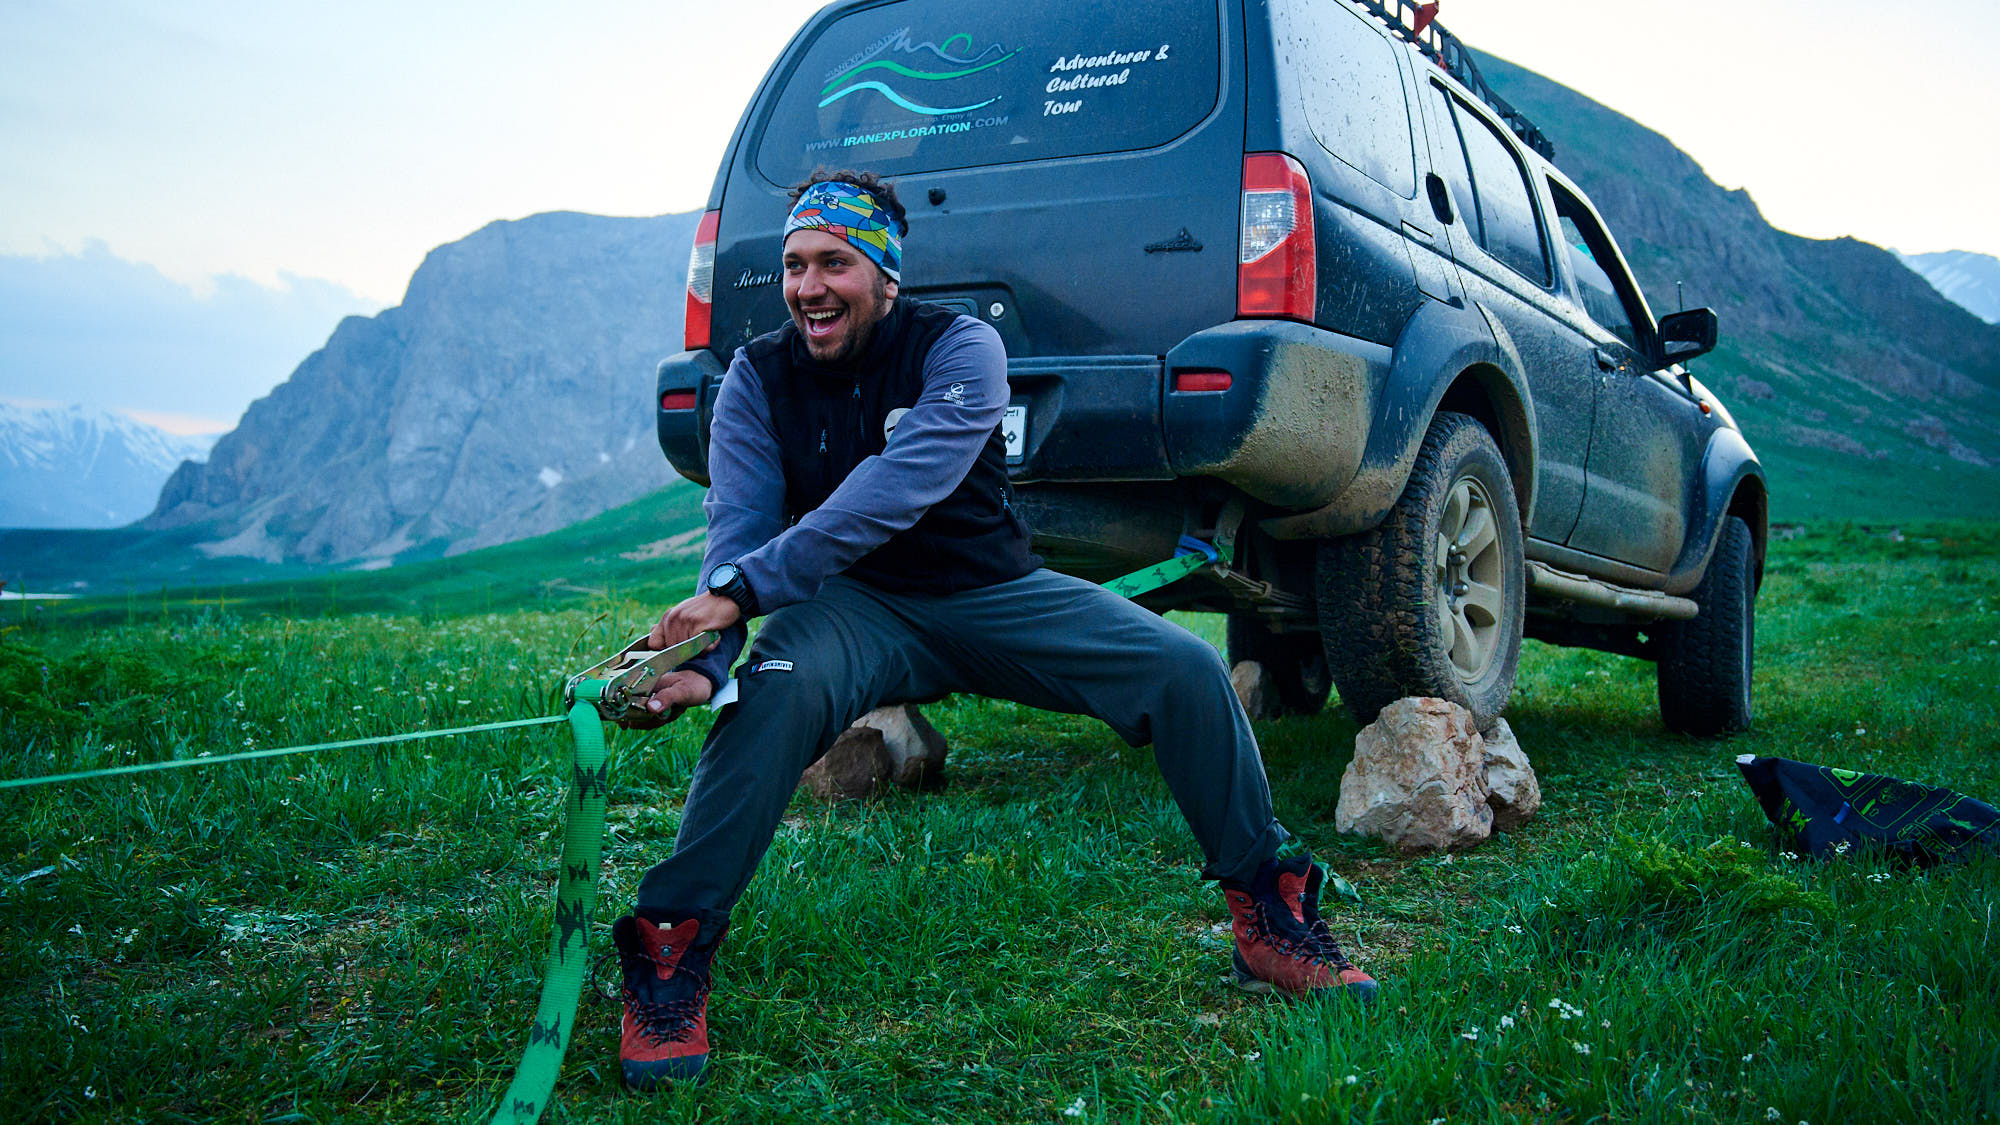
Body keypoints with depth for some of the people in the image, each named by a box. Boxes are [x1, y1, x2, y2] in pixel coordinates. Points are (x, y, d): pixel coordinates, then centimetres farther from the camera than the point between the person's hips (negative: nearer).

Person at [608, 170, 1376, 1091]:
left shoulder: (960, 348, -16)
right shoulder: (758, 379, -5)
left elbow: (892, 493, -31)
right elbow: (739, 525, -16)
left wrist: (741, 591, -40)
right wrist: (702, 658, -37)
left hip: (994, 592, 0)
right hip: (858, 607, 1)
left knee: (1186, 667, -18)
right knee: (774, 691, -35)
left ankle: (1270, 920, -1)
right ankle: (669, 955, -22)